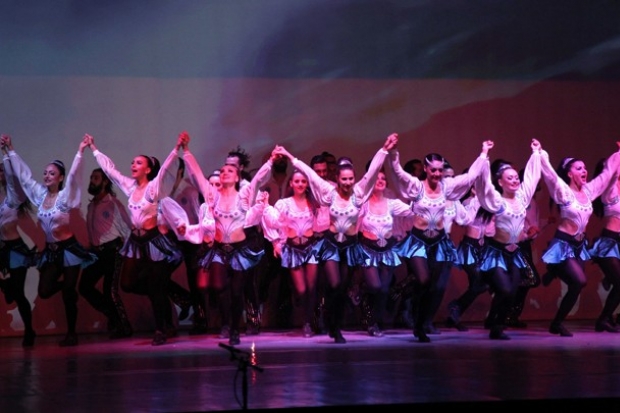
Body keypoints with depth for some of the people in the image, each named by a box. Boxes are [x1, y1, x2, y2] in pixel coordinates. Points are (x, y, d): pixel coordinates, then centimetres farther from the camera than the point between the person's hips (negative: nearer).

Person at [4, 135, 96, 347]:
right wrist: (11, 150, 7)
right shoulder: (40, 194, 3)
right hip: (50, 250, 5)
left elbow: (74, 175, -25)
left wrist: (80, 152, -37)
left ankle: (71, 334, 9)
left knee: (68, 294, -3)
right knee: (44, 291, -1)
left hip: (69, 248, -5)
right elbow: (23, 174, 7)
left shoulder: (65, 197, -12)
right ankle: (65, 283, 32)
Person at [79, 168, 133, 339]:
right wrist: (90, 249, 13)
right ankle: (113, 317, 11)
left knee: (110, 290, -9)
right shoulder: (91, 206, 16)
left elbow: (127, 226, -7)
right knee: (85, 286, -1)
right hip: (96, 251, 7)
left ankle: (123, 327, 4)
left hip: (112, 249, -7)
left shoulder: (113, 203, -4)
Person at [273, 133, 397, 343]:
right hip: (332, 243, -1)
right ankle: (332, 325, 6)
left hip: (351, 245, 2)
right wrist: (290, 157, -8)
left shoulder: (358, 193, -7)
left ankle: (337, 328, 20)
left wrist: (384, 150, -21)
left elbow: (372, 171, -13)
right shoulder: (329, 192, -8)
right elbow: (309, 173, -8)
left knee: (343, 289, 7)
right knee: (334, 285, -14)